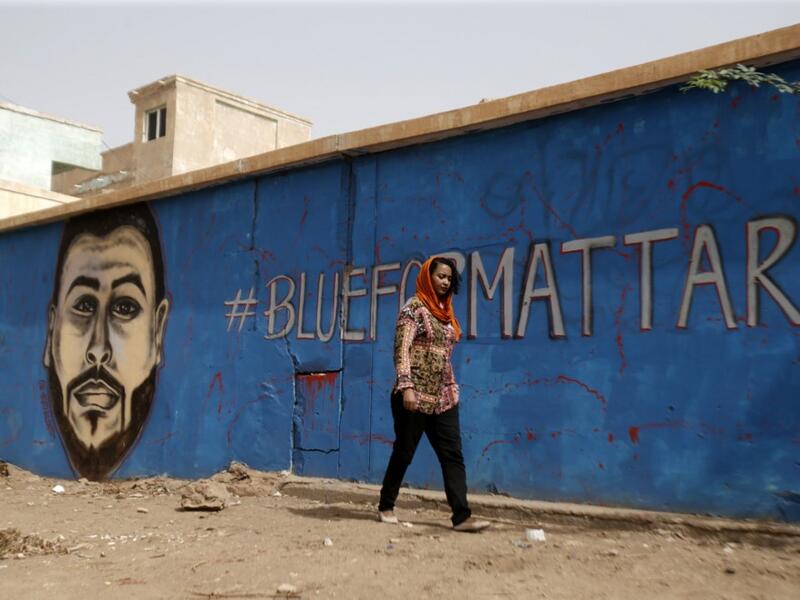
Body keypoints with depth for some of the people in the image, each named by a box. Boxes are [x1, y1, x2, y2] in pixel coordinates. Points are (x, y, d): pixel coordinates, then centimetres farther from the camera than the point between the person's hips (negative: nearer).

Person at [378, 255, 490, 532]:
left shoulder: (445, 311, 15)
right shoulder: (414, 308, -8)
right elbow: (402, 349, -16)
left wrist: (452, 388, 17)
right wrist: (406, 386, -25)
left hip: (443, 397, 7)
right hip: (415, 395, -7)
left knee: (453, 455, -1)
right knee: (404, 452, 5)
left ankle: (462, 516, -3)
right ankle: (386, 506, 23)